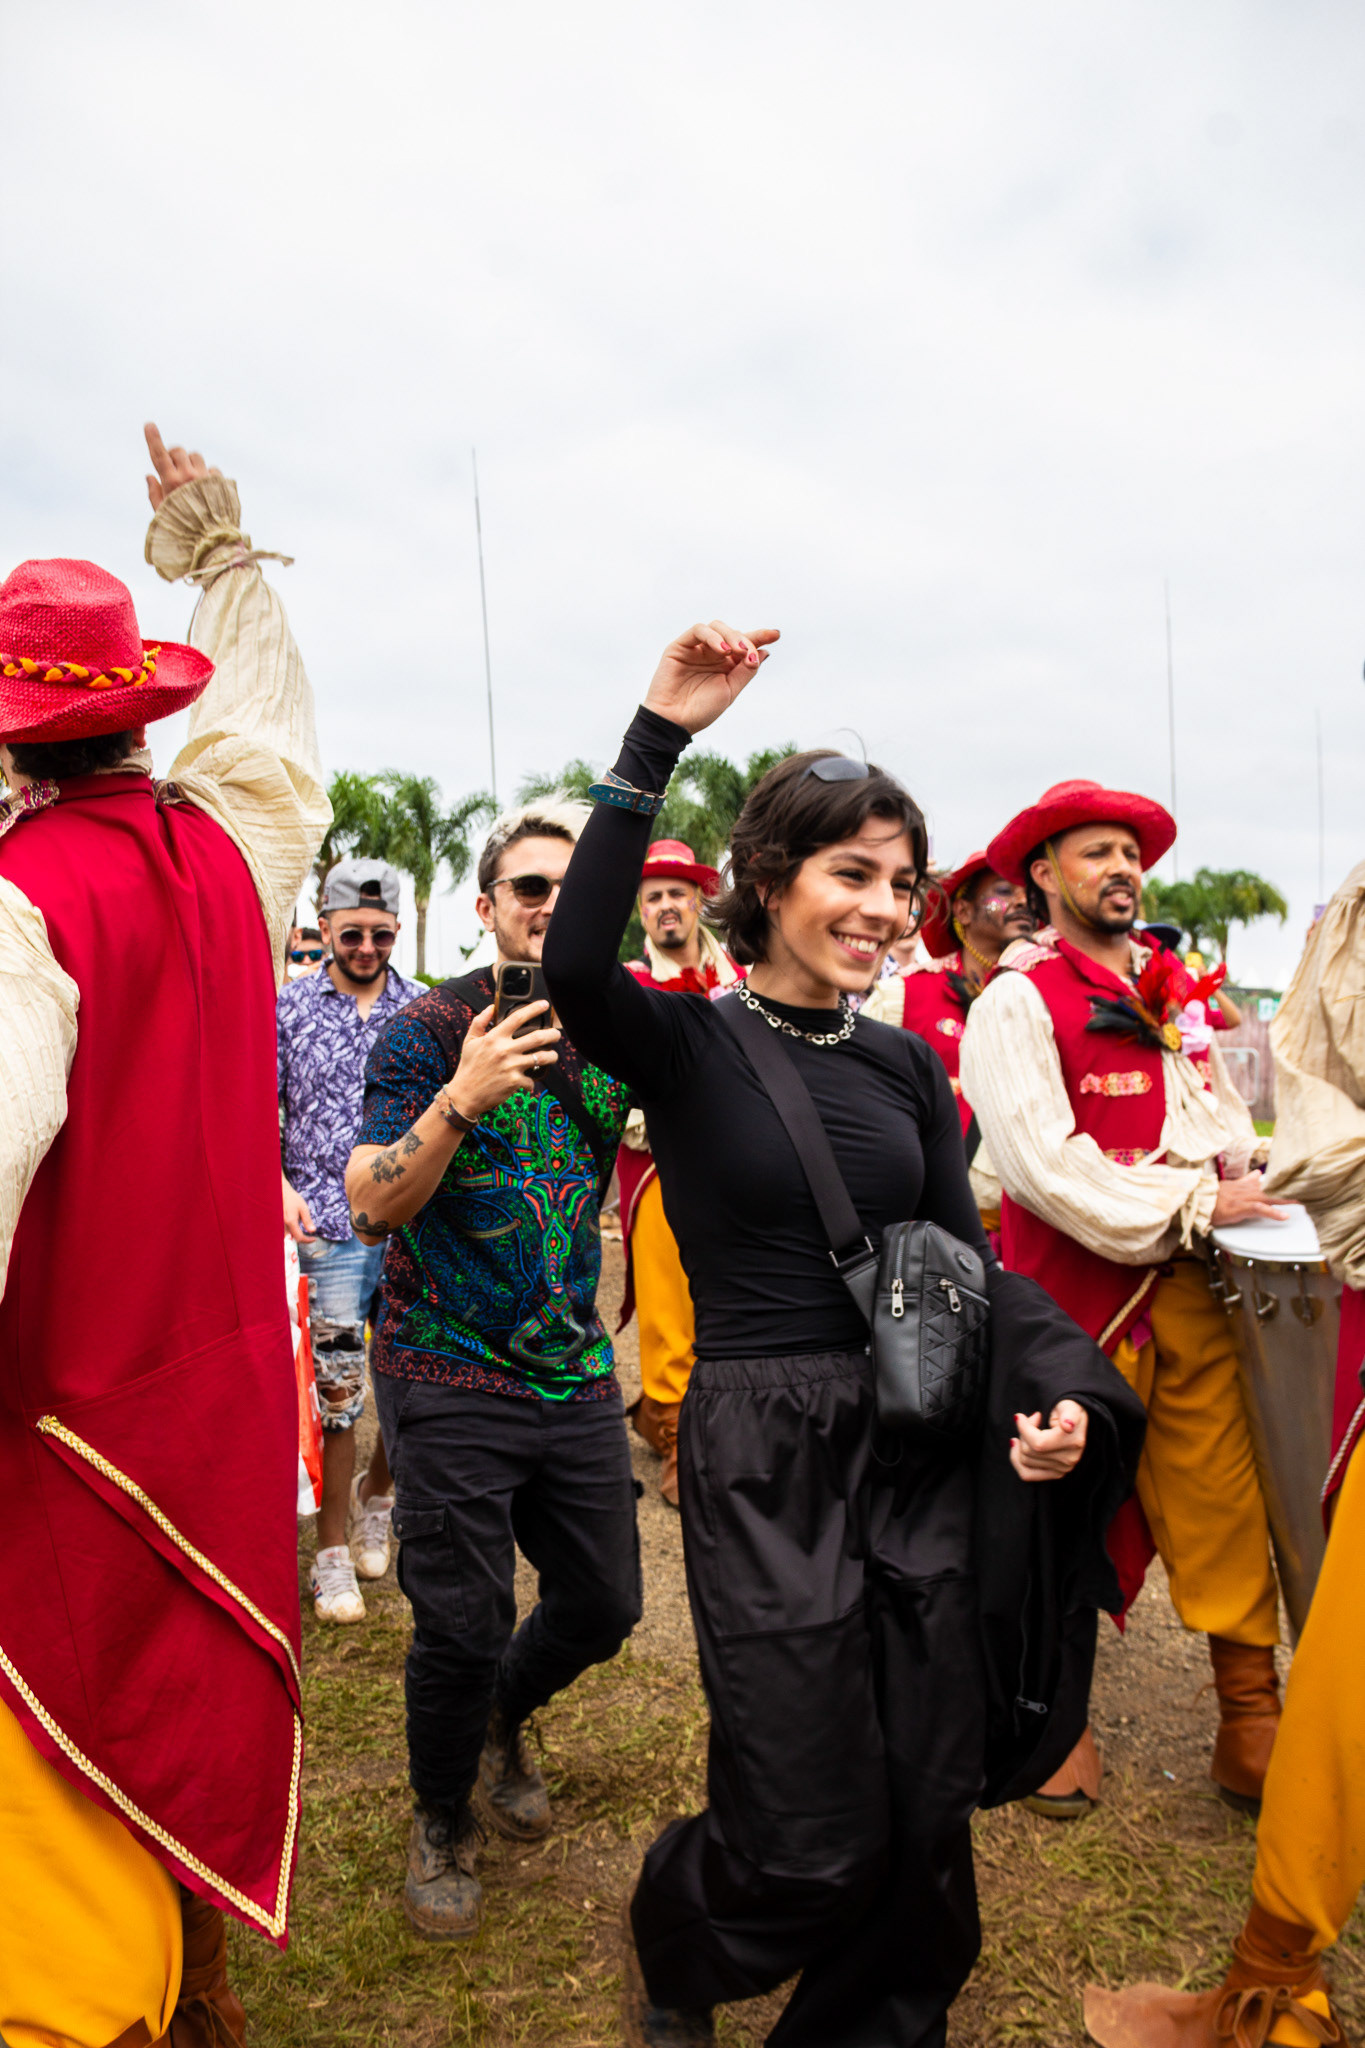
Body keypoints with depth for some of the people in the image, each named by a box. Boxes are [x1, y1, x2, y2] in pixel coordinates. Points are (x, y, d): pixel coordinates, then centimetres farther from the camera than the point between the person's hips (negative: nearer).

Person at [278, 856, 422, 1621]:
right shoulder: (290, 1007, 2)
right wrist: (280, 1187, -12)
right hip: (328, 1230, -1)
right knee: (334, 1389, 2)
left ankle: (376, 1492, 37)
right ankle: (334, 1552, 19)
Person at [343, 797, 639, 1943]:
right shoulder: (430, 1031, -10)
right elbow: (373, 1208, -15)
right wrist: (459, 1099, -30)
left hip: (576, 1371, 5)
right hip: (449, 1378, -5)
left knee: (605, 1604, 12)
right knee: (464, 1626, 0)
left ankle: (500, 1721, 46)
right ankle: (443, 1821, 32)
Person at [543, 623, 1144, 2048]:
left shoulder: (907, 1063, 7)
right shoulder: (689, 1045, -8)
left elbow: (967, 1265, 10)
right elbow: (575, 966, -29)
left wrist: (1054, 1389, -7)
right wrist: (658, 739, -29)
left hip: (920, 1450, 5)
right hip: (763, 1460, -5)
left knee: (926, 1824, 13)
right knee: (815, 1847, 4)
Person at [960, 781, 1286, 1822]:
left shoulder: (1177, 986, 13)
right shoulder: (1015, 1004, -7)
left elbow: (1229, 1118, 17)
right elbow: (1044, 1163, -16)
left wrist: (1253, 1191, -2)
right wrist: (1188, 1207, -15)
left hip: (1190, 1288, 5)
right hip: (1077, 1289, -5)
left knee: (1224, 1507, 9)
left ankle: (1252, 1725, 25)